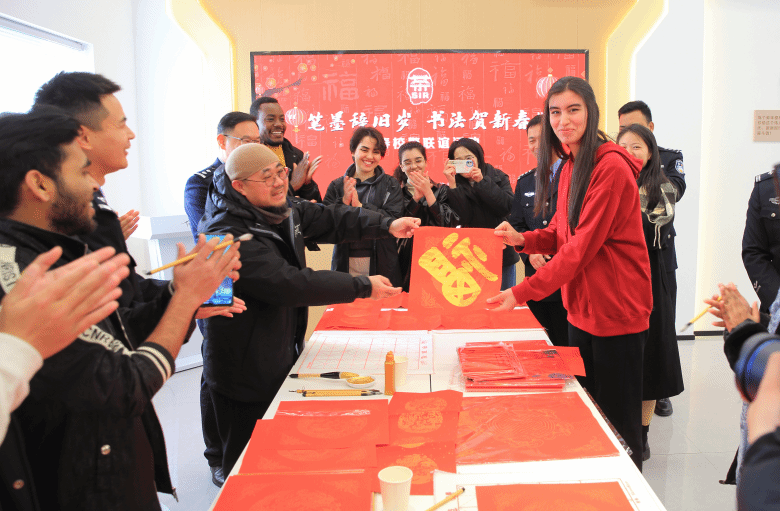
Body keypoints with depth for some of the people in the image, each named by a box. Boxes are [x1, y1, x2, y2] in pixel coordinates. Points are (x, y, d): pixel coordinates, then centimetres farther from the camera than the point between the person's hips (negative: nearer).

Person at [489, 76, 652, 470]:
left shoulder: (611, 166, -18)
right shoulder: (569, 167, 11)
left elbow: (582, 245, -22)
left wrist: (522, 292, -22)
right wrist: (524, 239, -5)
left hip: (617, 311, -9)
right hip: (581, 309, 9)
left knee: (618, 423, 5)